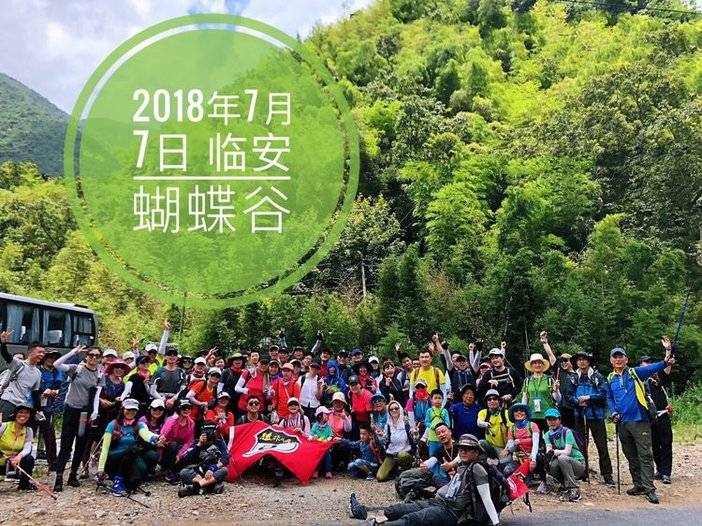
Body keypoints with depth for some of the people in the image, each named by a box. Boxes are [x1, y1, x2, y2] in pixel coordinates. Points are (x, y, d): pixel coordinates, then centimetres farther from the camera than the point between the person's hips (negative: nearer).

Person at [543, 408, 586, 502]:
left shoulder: (567, 432, -12)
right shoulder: (548, 435, 3)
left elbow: (567, 452, -20)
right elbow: (548, 451, -10)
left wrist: (554, 452, -33)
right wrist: (549, 454, -32)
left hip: (578, 464, -3)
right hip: (564, 464, 4)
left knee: (562, 458, -34)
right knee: (551, 464, -29)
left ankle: (574, 490, -26)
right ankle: (565, 484, -3)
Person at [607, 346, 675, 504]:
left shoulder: (635, 373, -1)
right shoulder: (610, 379, 10)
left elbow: (652, 368, -18)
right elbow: (609, 399, 18)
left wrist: (665, 362, -36)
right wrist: (613, 412, 0)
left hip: (639, 420, -5)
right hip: (622, 422, 5)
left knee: (645, 455, -5)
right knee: (631, 456, 13)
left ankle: (649, 489, -2)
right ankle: (639, 485, 25)